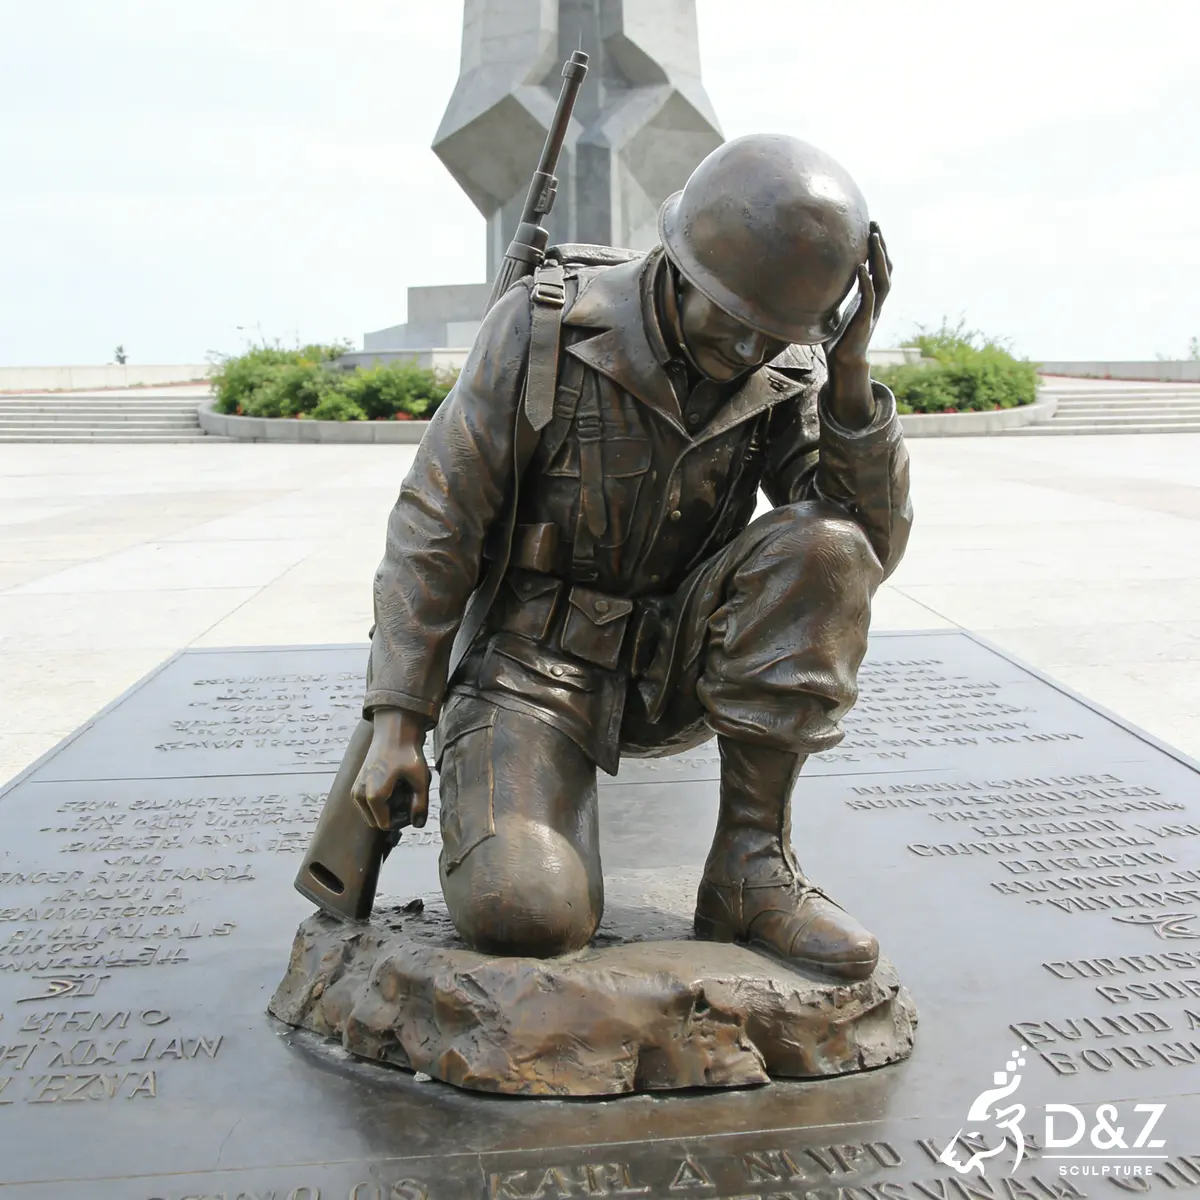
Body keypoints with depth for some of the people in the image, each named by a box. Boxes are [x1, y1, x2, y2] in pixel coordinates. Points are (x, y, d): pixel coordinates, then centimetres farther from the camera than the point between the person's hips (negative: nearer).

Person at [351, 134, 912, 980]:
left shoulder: (786, 371, -4)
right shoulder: (542, 325, -15)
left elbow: (874, 548, -9)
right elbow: (436, 522, -13)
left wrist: (851, 380, -22)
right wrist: (398, 721, -16)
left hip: (669, 669, 4)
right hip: (535, 661, -3)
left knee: (822, 545, -24)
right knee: (523, 912, -28)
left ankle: (750, 864, -16)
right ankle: (499, 796, 9)